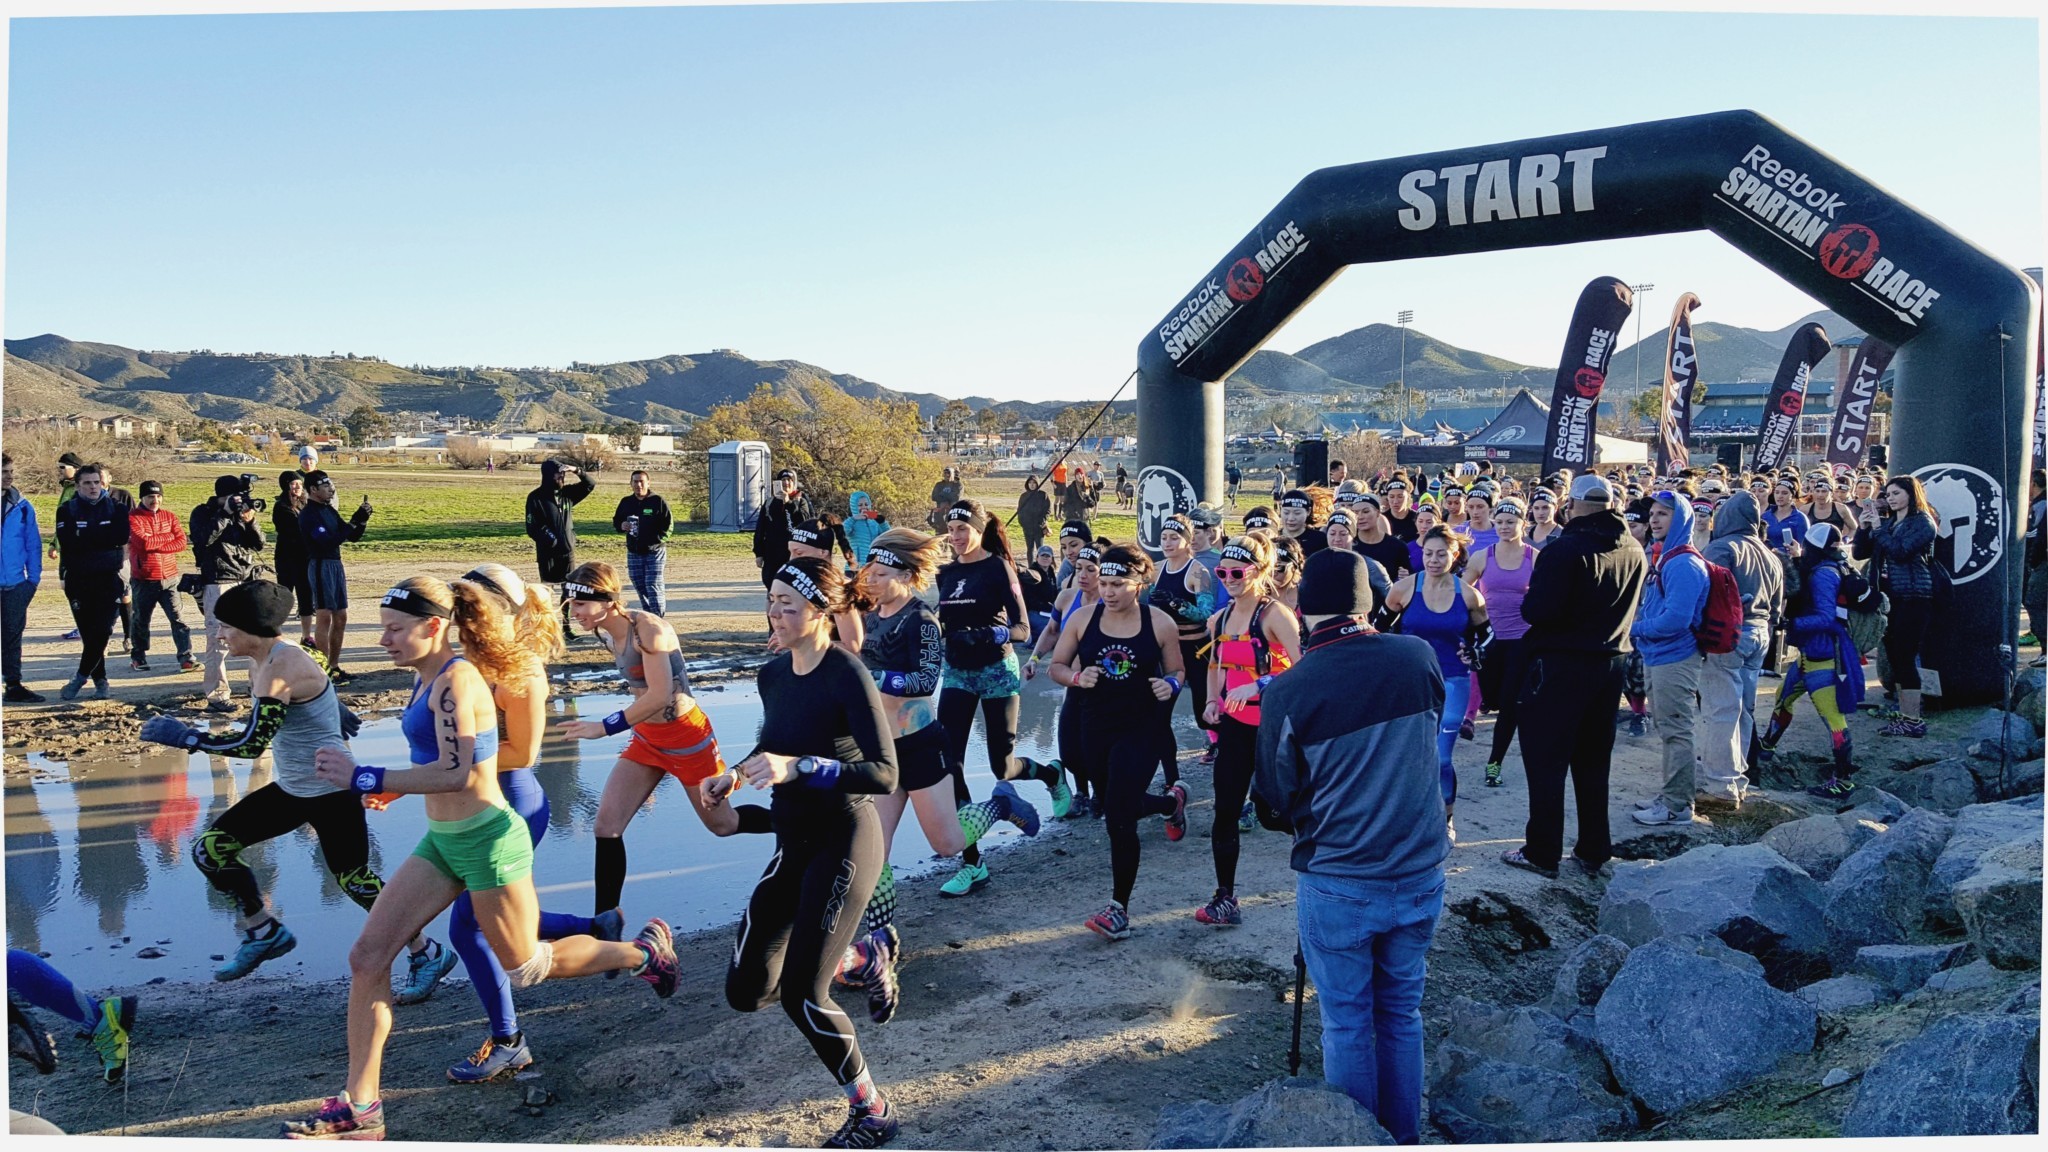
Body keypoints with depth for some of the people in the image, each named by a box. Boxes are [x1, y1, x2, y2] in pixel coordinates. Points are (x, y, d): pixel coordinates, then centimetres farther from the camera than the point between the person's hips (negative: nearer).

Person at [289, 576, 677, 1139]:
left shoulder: (455, 681, -21)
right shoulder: (427, 675, 7)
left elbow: (458, 774, -31)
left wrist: (364, 778, -28)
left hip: (486, 840, -9)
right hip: (442, 841, 9)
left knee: (526, 968, 9)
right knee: (367, 957, 2)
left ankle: (644, 951, 30)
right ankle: (359, 1107, 10)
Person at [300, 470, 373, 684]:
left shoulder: (329, 510, 15)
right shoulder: (308, 514, -11)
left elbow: (353, 537, 16)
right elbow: (327, 541, -23)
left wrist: (363, 520, -1)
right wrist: (353, 523, -22)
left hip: (336, 564, 9)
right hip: (321, 566, -9)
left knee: (341, 617, 10)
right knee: (324, 617, -8)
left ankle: (334, 666, 18)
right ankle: (324, 669, -6)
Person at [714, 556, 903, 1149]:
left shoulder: (847, 674, -18)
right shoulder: (773, 674, 4)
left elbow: (884, 774, -25)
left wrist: (797, 767, -35)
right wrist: (735, 775, 3)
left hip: (843, 842, -7)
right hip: (794, 844, 8)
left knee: (802, 996, -12)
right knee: (746, 991, 6)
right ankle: (857, 955, 33)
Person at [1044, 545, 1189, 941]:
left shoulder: (1160, 623, -8)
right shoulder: (1083, 619, -4)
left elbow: (1177, 672, 3)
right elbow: (1056, 666, 4)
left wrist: (1170, 685, -20)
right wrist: (1077, 677, -17)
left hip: (1141, 730, -4)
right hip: (1093, 729, 4)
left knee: (1118, 819, -9)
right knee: (1118, 807, 21)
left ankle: (1119, 908, 6)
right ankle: (1173, 800, 55)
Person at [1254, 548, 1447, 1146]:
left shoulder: (1287, 691, -16)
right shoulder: (1417, 656, -7)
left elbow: (1278, 796, -3)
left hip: (1336, 885, -3)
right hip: (1420, 875, 4)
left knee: (1347, 1026, 12)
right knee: (1401, 1016, 19)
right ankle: (1404, 1138, 32)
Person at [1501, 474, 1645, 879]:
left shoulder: (1564, 550, -18)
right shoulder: (1634, 551, 4)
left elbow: (1538, 610, -21)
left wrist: (1528, 602, -1)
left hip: (1560, 665, -7)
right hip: (1610, 663, 7)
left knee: (1545, 761, 2)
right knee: (1593, 762, 16)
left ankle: (1542, 853, 6)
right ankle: (1594, 850, 23)